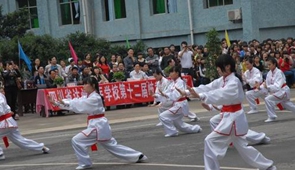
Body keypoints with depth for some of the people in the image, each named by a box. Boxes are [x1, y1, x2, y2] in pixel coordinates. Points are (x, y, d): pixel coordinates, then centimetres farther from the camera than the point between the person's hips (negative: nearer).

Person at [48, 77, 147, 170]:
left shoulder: (94, 98, -15)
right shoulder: (89, 97, 12)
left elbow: (80, 105, -24)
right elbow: (77, 103, 7)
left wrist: (64, 102, -25)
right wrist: (56, 103, -1)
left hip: (98, 126, -10)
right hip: (98, 125, 10)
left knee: (77, 141, -11)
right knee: (112, 145, 17)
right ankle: (138, 156, 24)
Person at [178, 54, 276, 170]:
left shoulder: (234, 82, -20)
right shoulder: (222, 80, 8)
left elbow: (221, 95, -37)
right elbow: (207, 88, 3)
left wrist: (200, 96, -48)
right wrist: (187, 92, -8)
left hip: (233, 117, -10)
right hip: (229, 117, 10)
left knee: (211, 141, -11)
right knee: (242, 146, 19)